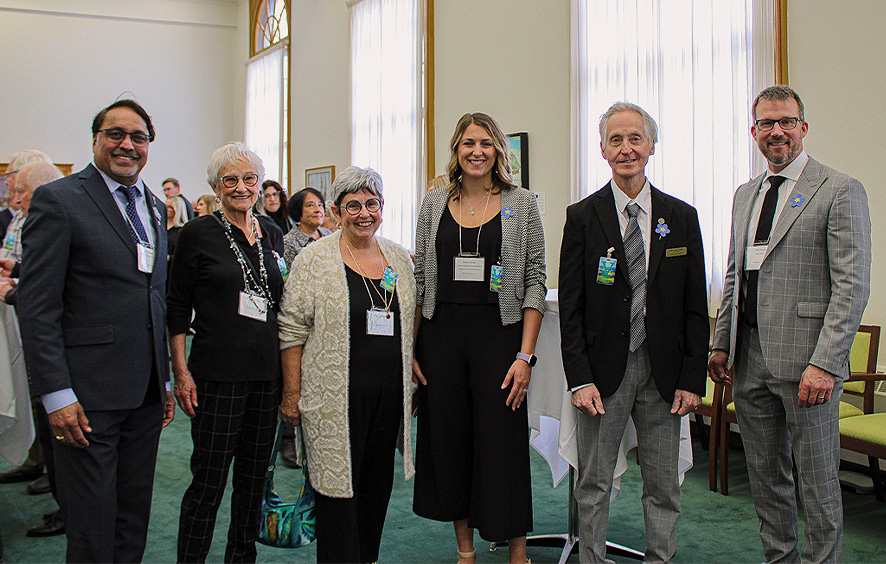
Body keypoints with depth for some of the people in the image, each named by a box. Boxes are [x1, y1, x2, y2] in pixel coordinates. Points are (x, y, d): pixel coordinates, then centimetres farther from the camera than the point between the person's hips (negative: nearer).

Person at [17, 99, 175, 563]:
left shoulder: (154, 207, 14)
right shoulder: (59, 200, -7)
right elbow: (36, 310, -11)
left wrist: (165, 381, 15)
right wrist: (56, 395, -16)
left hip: (146, 393, 6)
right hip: (88, 395, -6)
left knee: (135, 518, 15)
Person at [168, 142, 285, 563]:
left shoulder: (271, 232, 11)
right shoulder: (197, 233, -4)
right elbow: (177, 308, -2)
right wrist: (181, 371, -8)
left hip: (267, 371, 5)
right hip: (218, 374, -5)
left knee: (254, 476, 13)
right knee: (209, 481, 0)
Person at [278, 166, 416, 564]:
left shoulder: (399, 257, 9)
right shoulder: (314, 259, -4)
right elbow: (293, 330, -4)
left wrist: (413, 383, 12)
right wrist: (291, 394, -7)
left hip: (390, 395, 5)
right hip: (337, 395, -4)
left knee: (378, 483, 12)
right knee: (339, 485, 0)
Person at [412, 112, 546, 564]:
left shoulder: (521, 204, 1)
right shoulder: (435, 203, 8)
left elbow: (535, 283, -2)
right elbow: (419, 281, 9)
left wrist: (525, 355, -10)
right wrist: (410, 349, 3)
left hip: (499, 333, -3)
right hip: (441, 335, 3)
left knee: (502, 445, -1)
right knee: (447, 439, 9)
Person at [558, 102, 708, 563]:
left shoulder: (681, 217, 5)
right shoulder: (582, 217, 0)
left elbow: (695, 307, 5)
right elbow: (570, 308, -3)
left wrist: (692, 379, -2)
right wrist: (579, 379, -11)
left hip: (663, 373, 2)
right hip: (604, 371, -2)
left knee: (663, 487, 12)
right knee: (593, 485, 8)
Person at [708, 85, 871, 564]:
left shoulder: (840, 191, -6)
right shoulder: (746, 194, 15)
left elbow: (852, 286, -12)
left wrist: (824, 363, -19)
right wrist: (721, 344, 12)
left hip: (806, 360, -6)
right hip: (750, 358, 6)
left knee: (817, 480, 4)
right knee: (765, 475, 15)